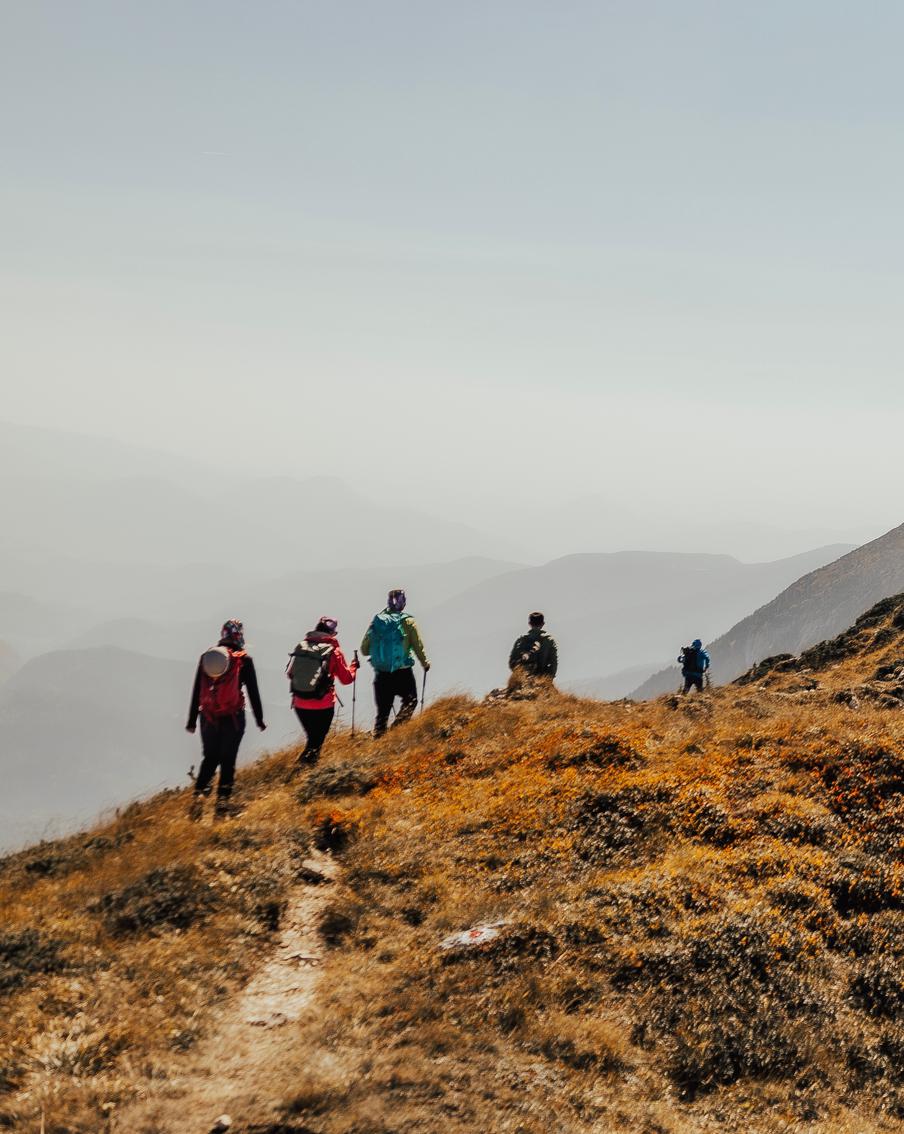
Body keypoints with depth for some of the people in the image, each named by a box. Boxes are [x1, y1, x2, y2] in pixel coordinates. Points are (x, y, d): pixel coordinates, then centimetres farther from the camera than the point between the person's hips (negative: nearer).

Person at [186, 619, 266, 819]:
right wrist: (259, 719, 9)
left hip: (209, 718, 3)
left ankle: (200, 793, -5)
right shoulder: (244, 660, -5)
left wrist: (192, 720, 15)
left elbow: (196, 692, 7)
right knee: (228, 760, 7)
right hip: (233, 718, -2)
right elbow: (253, 692, -1)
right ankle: (222, 801, 3)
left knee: (210, 758, 14)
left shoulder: (206, 657, 4)